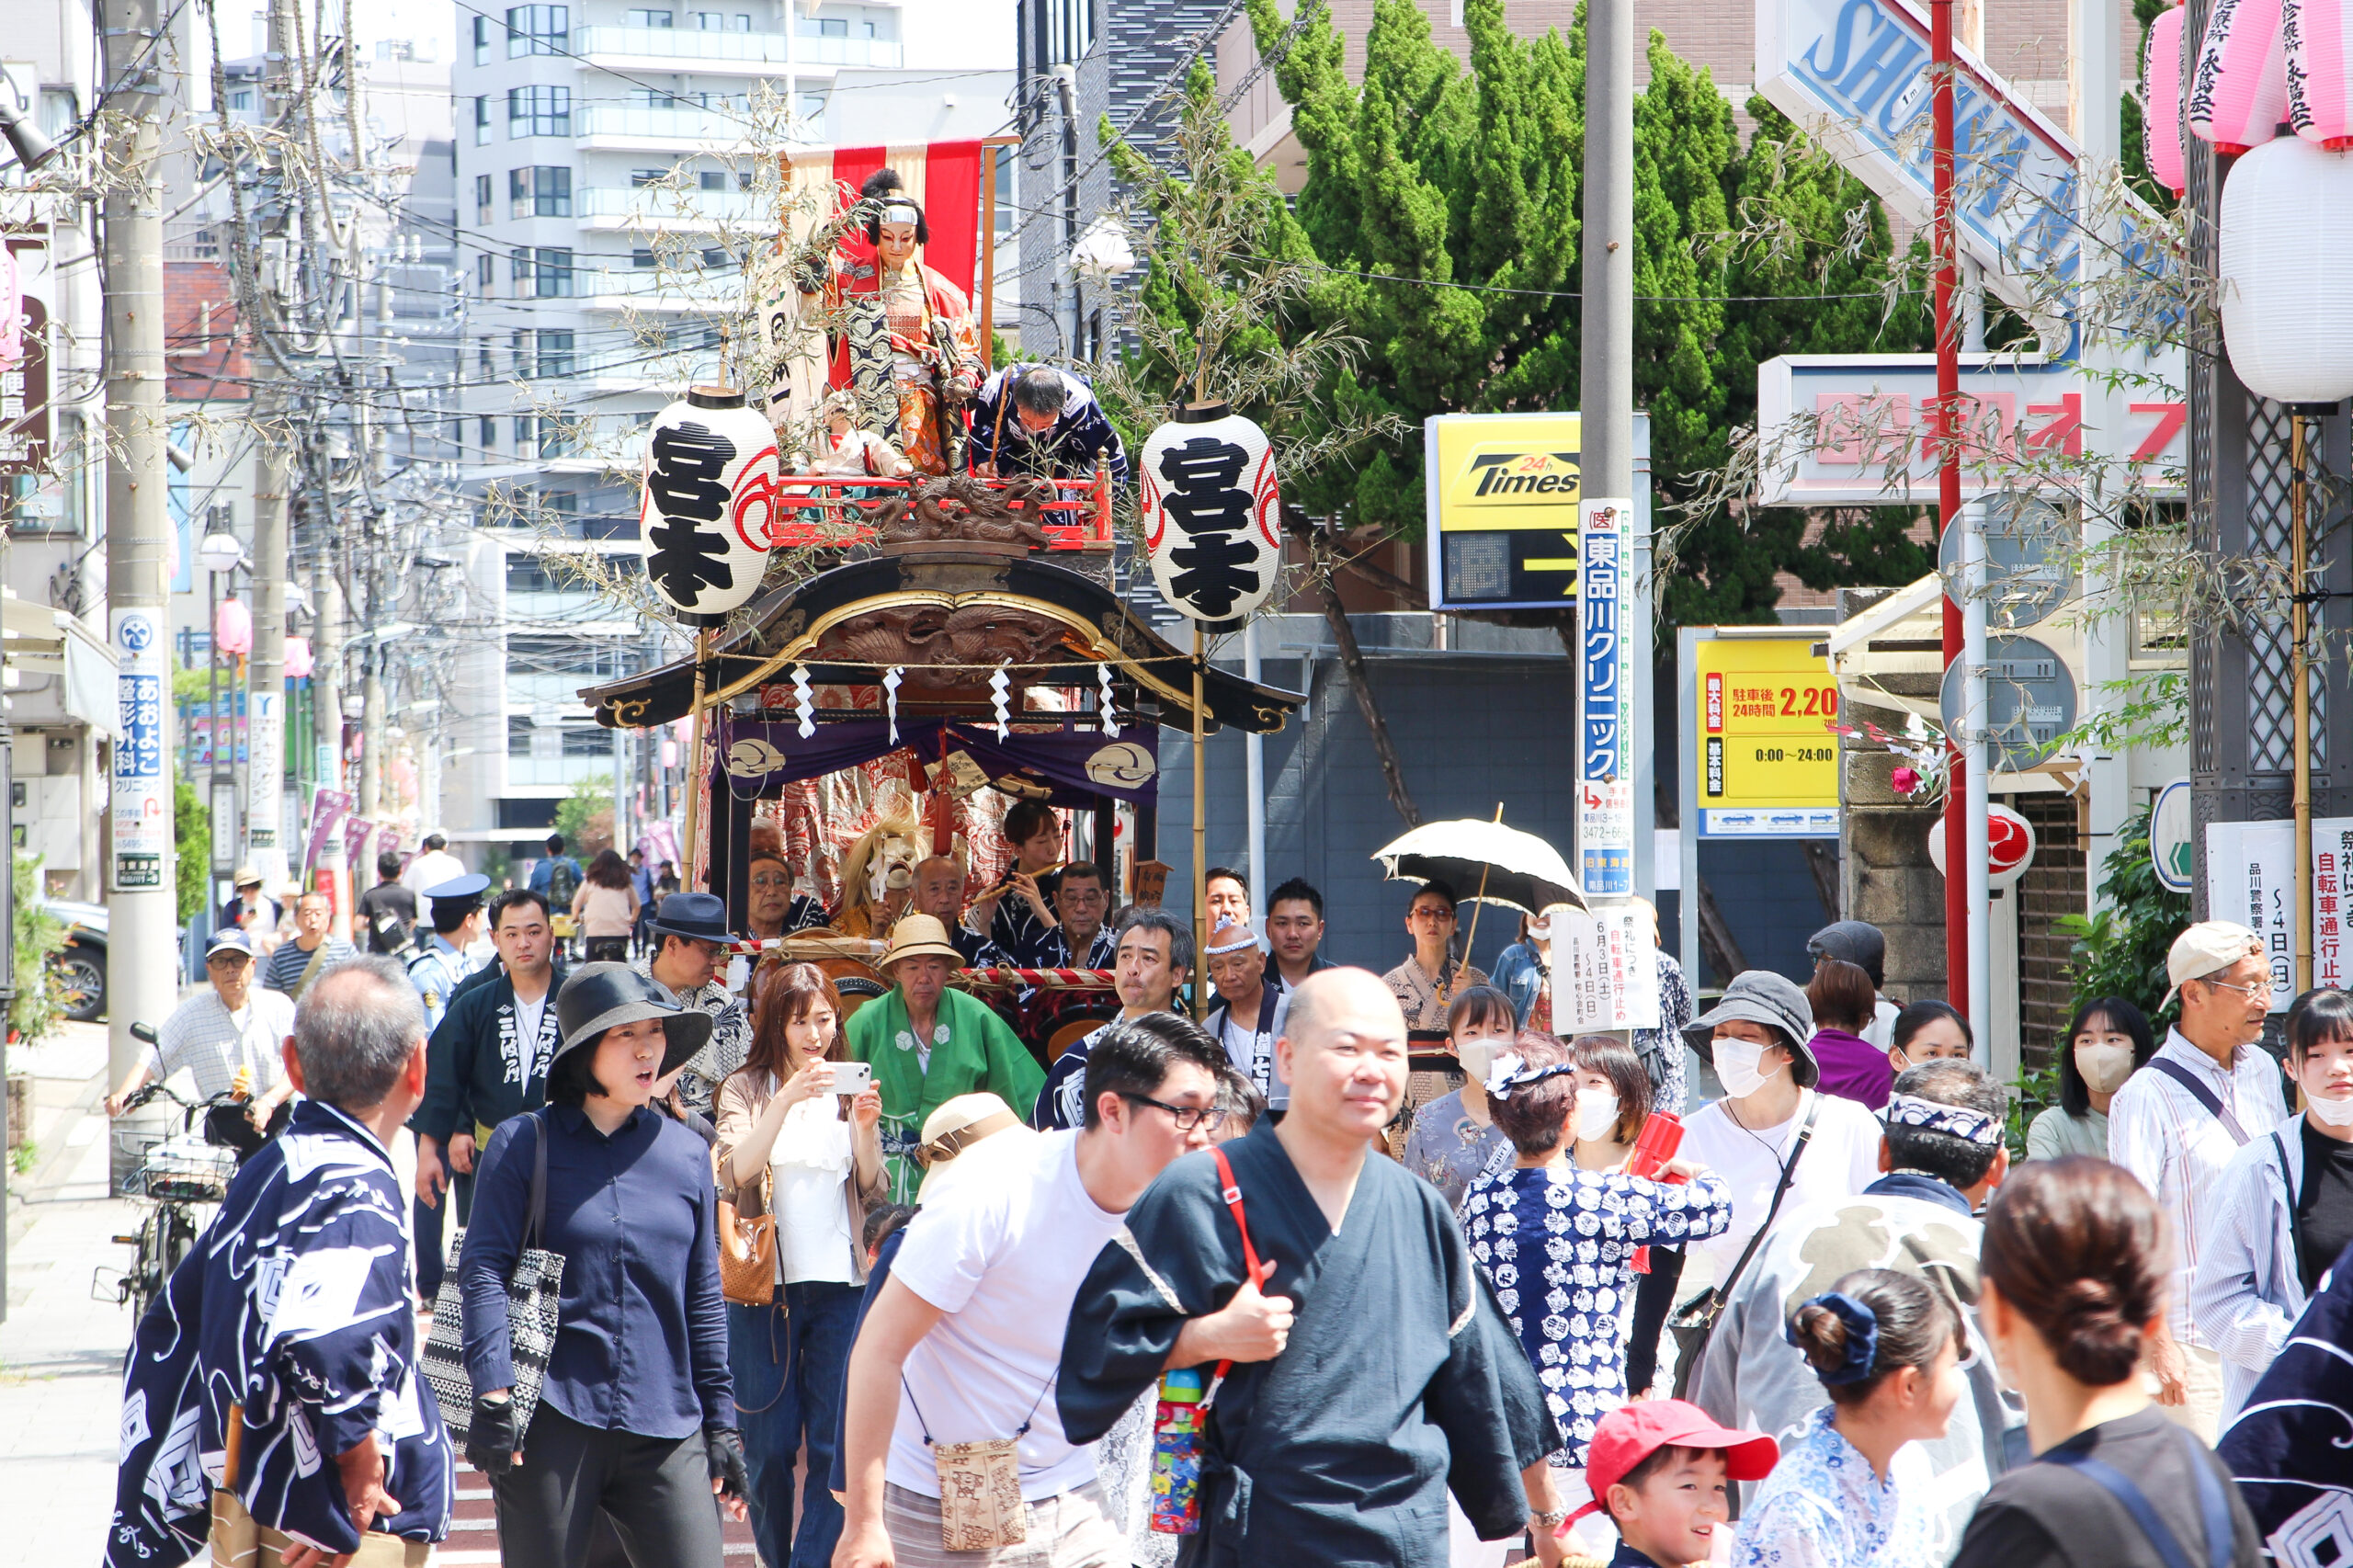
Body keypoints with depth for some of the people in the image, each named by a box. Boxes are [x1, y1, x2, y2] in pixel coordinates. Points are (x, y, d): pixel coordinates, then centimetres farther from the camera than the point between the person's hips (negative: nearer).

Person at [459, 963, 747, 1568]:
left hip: (666, 1427, 3)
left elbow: (704, 1300, 15)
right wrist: (493, 1395, -16)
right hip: (551, 1421, -3)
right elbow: (484, 1270, -5)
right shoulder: (524, 1143, 1)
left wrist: (721, 1421, 12)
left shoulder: (686, 1154, 12)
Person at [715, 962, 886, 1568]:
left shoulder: (846, 1090, 10)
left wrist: (865, 1127, -12)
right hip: (766, 1286, -2)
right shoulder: (746, 1089, 2)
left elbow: (872, 1192, 5)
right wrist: (788, 1100, -25)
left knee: (836, 1444, -3)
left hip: (841, 1285, 2)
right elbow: (737, 1171, -15)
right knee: (769, 1445, 2)